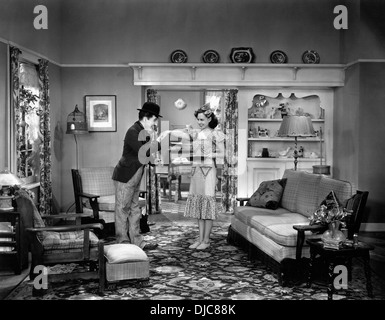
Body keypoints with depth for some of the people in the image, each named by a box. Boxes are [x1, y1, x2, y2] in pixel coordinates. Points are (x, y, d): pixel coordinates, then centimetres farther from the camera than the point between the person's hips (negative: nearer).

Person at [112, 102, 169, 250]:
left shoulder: (143, 132, 10)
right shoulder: (133, 132, -18)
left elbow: (147, 155, 10)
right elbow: (143, 152, -29)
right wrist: (158, 141, -23)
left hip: (134, 179, 10)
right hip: (125, 178, -10)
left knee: (134, 211, 13)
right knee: (122, 210, 0)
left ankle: (137, 241, 20)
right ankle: (123, 243, 7)